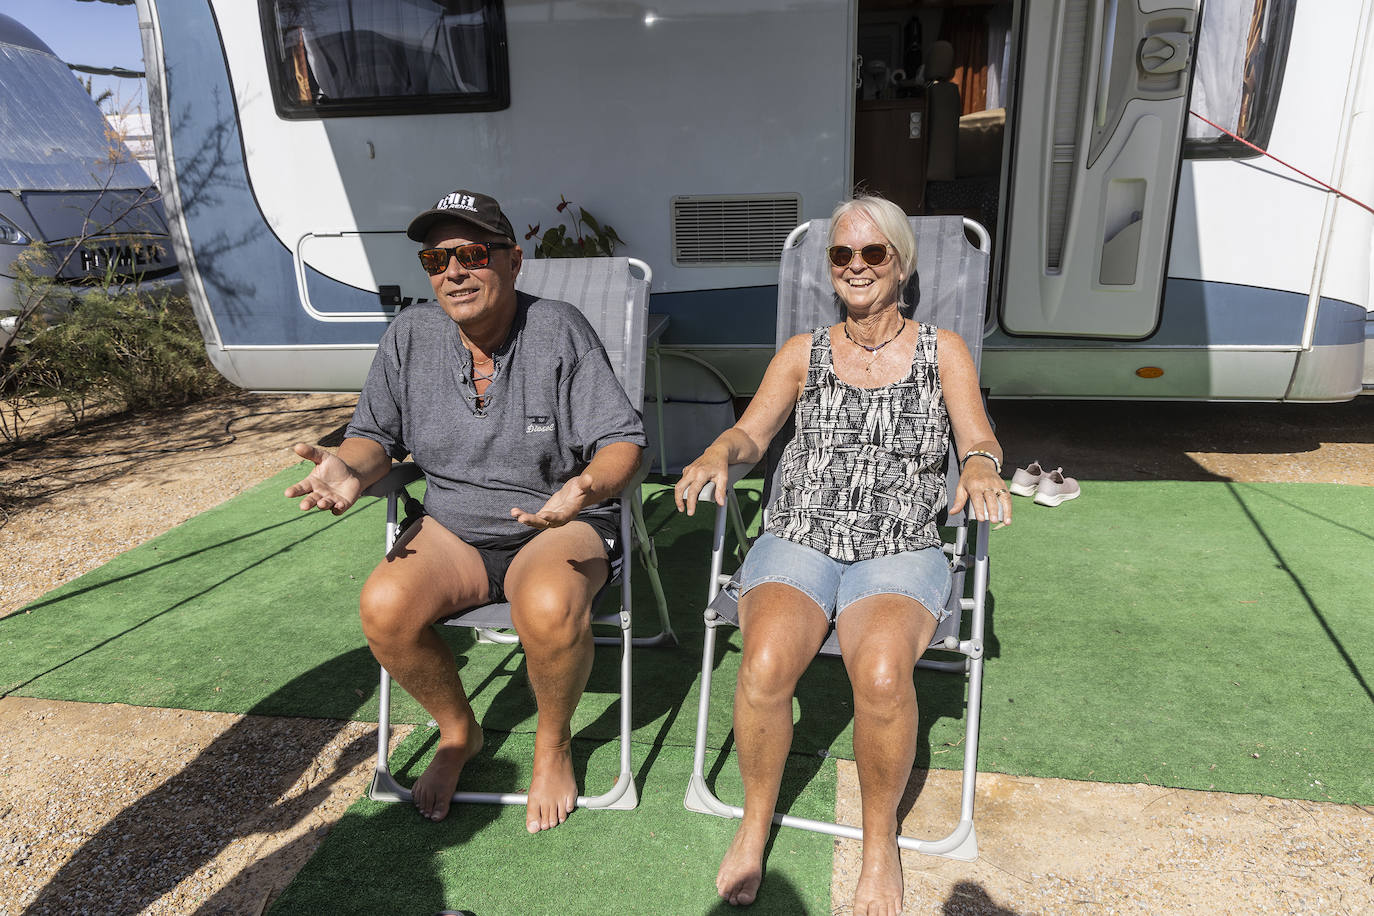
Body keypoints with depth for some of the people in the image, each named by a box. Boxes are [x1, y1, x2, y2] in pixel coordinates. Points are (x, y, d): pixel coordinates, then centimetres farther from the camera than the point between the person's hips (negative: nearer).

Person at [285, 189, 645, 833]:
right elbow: (375, 434, 7)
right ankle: (457, 731, 9)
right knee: (384, 606, -23)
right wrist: (351, 470, -18)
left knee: (549, 609, -35)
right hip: (454, 527, 4)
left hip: (560, 526, -3)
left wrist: (589, 487, -34)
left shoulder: (557, 330, -11)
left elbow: (623, 441, -12)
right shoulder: (411, 335, -1)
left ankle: (554, 742, 1)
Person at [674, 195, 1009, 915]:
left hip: (900, 552, -1)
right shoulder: (802, 354, 14)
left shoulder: (943, 352, 12)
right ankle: (755, 823, 0)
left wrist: (981, 469, -20)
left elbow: (979, 441, 5)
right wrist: (718, 454, -18)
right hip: (797, 541, 1)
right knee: (765, 666, -29)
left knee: (882, 673, -32)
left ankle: (880, 840, -3)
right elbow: (750, 434, 6)